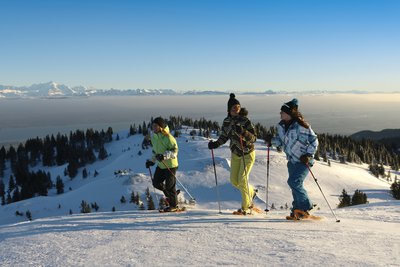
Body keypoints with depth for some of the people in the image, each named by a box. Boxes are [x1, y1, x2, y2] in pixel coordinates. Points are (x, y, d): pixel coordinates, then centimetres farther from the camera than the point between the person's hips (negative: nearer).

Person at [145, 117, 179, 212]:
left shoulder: (168, 137, -19)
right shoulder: (154, 136, 6)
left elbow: (175, 150, -21)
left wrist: (164, 155, -34)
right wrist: (151, 161, 17)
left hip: (170, 165, -8)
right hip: (160, 165, 8)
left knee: (169, 186, -2)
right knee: (156, 183, 10)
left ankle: (174, 206, 15)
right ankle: (171, 195, 31)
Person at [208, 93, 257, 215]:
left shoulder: (245, 121, -18)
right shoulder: (226, 121, -1)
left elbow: (254, 138, -19)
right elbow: (224, 137, 10)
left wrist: (243, 132, -36)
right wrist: (216, 144, -8)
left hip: (248, 153, -6)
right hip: (235, 154, 6)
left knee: (242, 179, -11)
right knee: (234, 181, 7)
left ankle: (246, 207, 3)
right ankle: (251, 192, 36)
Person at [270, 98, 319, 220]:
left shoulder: (301, 126, -21)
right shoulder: (281, 126, 2)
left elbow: (314, 141, -13)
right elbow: (281, 140, 16)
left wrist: (308, 155, -20)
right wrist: (272, 140, -3)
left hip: (303, 161, -7)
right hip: (292, 161, 8)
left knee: (294, 182, -18)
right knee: (295, 186, 11)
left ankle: (304, 208, -4)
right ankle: (297, 211, 22)